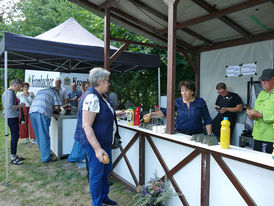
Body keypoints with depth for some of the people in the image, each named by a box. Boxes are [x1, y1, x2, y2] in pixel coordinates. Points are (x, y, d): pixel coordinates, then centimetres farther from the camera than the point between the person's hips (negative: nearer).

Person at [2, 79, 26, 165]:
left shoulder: (11, 92, 15)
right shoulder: (9, 93, -16)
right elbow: (9, 107, -23)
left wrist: (19, 104, 12)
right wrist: (20, 105, -13)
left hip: (14, 117, 10)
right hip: (11, 117, -10)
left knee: (15, 136, 15)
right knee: (15, 136, -5)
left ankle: (14, 155, 24)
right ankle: (13, 158, 3)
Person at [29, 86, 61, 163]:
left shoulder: (40, 91, 34)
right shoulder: (55, 92, 14)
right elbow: (57, 107, 3)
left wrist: (53, 114, 30)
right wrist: (57, 111, 27)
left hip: (32, 111, 7)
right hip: (42, 113, -7)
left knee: (39, 136, 15)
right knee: (44, 136, -3)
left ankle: (43, 153, 26)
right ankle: (46, 158, 1)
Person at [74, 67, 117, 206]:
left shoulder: (102, 96, 6)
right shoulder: (92, 98, -25)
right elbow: (86, 126, -30)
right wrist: (97, 149, -34)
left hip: (105, 141, 10)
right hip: (94, 142, -10)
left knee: (107, 169, 22)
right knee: (97, 173, 5)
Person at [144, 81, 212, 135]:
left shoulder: (200, 102, 0)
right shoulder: (177, 102, 2)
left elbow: (207, 121, 2)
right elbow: (165, 112, -8)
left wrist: (209, 136, -4)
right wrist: (152, 114, -23)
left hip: (197, 136, -1)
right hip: (180, 134, 1)